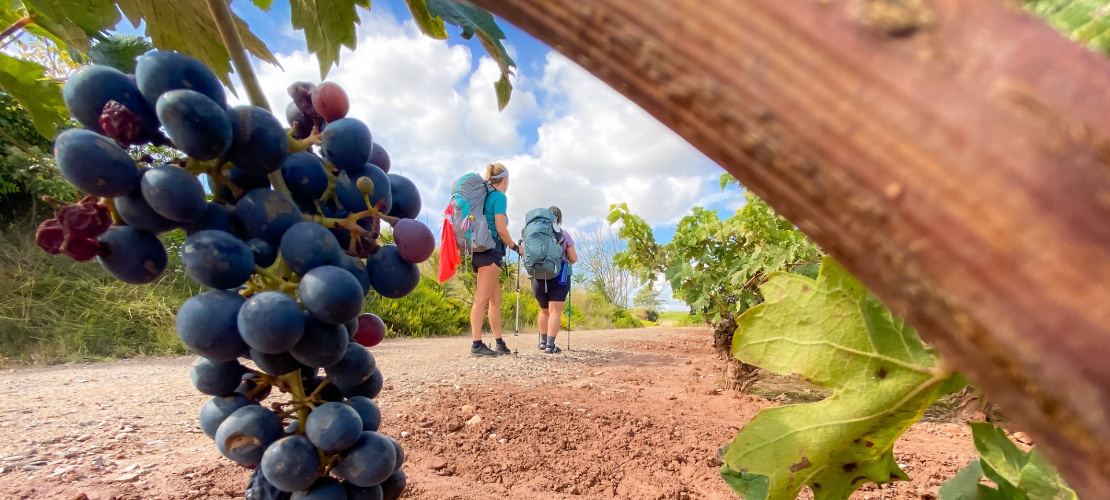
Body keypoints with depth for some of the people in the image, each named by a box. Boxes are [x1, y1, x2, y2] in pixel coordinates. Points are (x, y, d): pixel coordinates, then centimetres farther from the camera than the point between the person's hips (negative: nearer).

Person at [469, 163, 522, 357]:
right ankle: (476, 344, -10)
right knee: (482, 299, -11)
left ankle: (499, 343, 13)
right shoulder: (499, 197, -5)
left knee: (495, 300, 10)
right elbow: (501, 229, -13)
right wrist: (515, 247, -1)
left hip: (481, 250, 9)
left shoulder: (485, 196, 21)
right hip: (491, 250, -9)